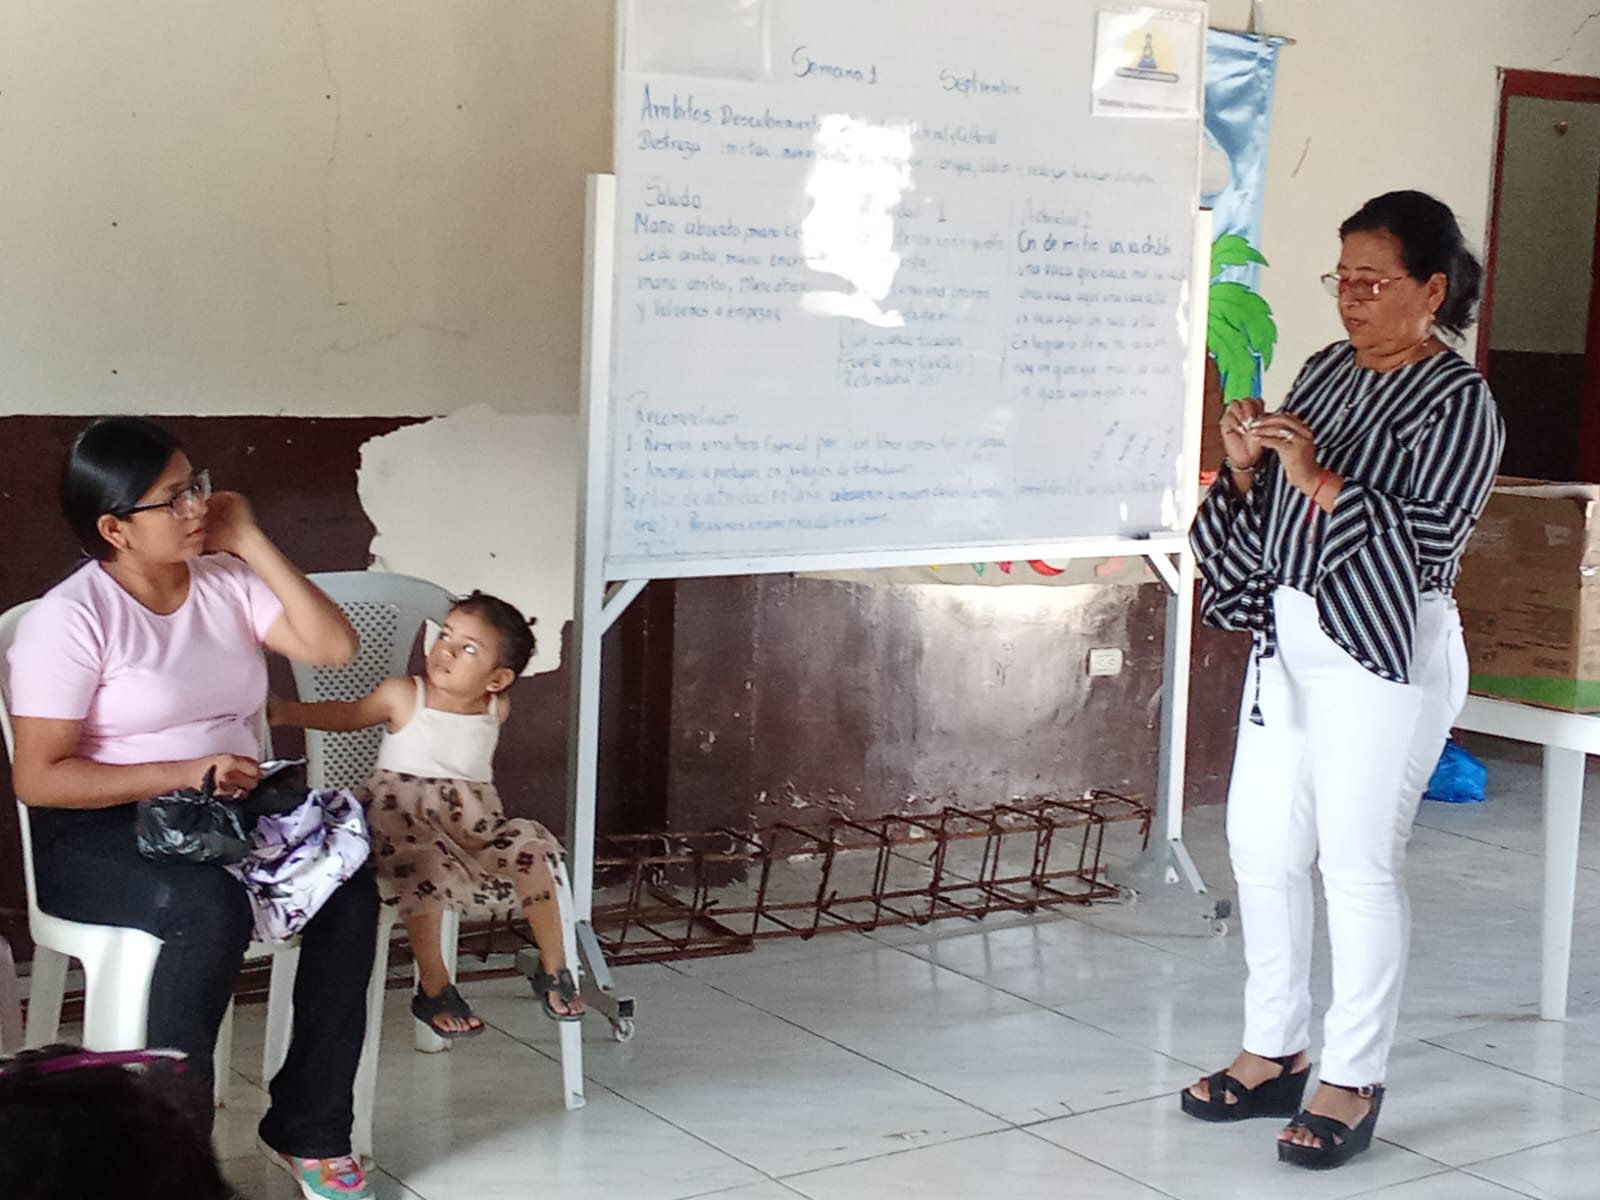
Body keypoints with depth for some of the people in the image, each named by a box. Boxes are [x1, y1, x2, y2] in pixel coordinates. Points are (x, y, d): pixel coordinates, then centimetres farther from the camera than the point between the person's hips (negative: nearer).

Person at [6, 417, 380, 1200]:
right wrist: (182, 774, -23)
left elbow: (333, 645, -5)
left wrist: (251, 541, -5)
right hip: (99, 835, -5)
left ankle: (309, 1128, -11)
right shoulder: (71, 618, -11)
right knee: (211, 908, -37)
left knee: (348, 881, -23)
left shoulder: (225, 580, 6)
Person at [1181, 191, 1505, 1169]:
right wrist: (1248, 466, -5)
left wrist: (1319, 481, -23)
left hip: (1385, 651, -7)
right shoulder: (1326, 370, 11)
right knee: (1262, 845, 10)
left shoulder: (1458, 400, -10)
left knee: (1359, 861, -2)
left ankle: (1353, 1081, 10)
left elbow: (1427, 543, -17)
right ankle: (1274, 1053, 24)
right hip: (1291, 636, 8)